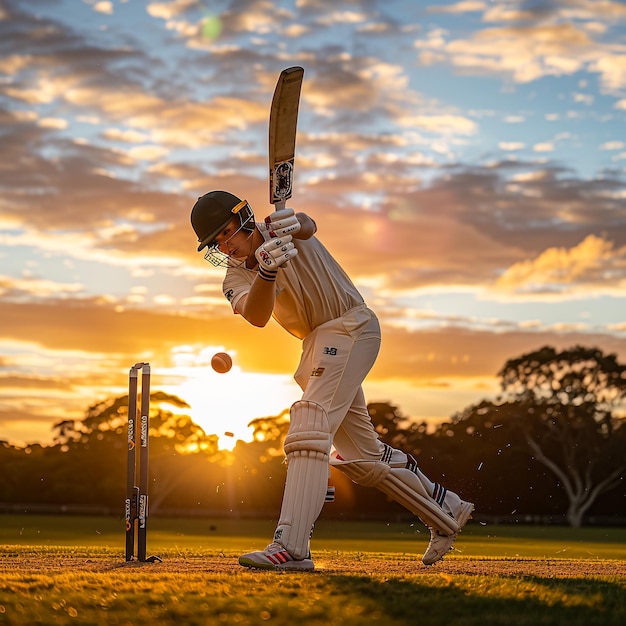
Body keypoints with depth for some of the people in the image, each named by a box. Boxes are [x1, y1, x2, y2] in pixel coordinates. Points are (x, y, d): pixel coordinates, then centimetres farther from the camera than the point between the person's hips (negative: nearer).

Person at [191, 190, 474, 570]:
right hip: (320, 342, 9)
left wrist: (294, 225, -60)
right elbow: (257, 316, -22)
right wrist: (267, 272, -43)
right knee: (360, 453, 15)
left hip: (349, 326, -9)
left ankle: (292, 546, -33)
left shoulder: (283, 227, -9)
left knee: (309, 429, -24)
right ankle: (446, 512, 31)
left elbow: (309, 227, -35)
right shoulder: (237, 278, 1)